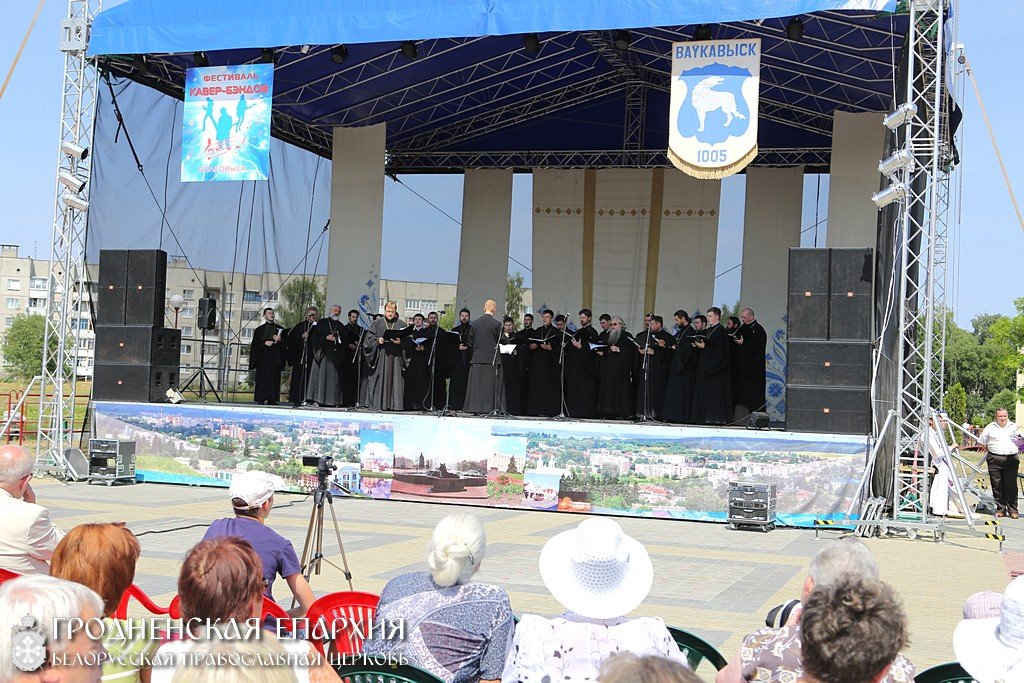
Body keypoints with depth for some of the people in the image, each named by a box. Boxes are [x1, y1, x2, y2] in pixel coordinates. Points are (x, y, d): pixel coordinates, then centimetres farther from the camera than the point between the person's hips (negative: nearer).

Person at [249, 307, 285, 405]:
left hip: (275, 356, 2)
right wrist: (265, 343, -14)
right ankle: (261, 399, -7)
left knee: (274, 378, -4)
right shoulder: (260, 329, 11)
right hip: (263, 356, -2)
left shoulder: (279, 329, 16)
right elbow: (255, 344, 2)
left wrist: (279, 340, -10)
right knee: (262, 377, -7)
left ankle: (272, 399, -4)